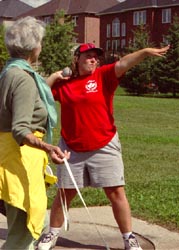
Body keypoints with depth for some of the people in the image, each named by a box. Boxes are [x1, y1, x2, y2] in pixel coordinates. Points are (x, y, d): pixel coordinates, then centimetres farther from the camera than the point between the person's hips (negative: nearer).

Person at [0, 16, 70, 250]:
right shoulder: (24, 78, -18)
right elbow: (20, 131, -27)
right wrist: (47, 147, -42)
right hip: (20, 154, -10)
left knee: (23, 223, 23)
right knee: (24, 229, -6)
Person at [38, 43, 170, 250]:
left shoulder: (104, 75, -3)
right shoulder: (63, 83, 3)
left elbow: (123, 63, -20)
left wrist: (145, 52, -35)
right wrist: (54, 76, -4)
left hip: (104, 147, -2)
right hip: (72, 149, 2)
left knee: (116, 192, 0)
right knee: (64, 193, 12)